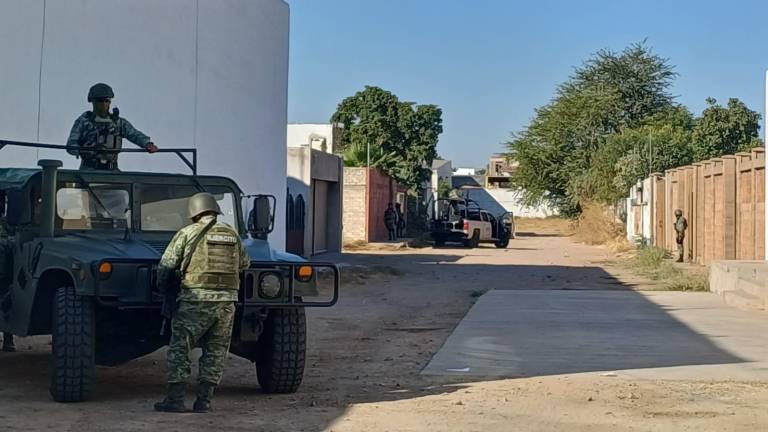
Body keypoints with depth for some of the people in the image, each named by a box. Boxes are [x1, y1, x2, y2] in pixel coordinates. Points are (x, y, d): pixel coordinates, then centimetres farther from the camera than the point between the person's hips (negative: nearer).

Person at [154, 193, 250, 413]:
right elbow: (244, 263, 24)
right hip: (226, 301, 4)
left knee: (179, 348, 4)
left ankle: (175, 399, -1)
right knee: (215, 351, 12)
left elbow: (165, 266, 2)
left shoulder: (187, 233, 0)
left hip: (196, 300, -3)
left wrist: (161, 288, 19)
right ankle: (204, 401, 8)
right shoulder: (232, 234, 11)